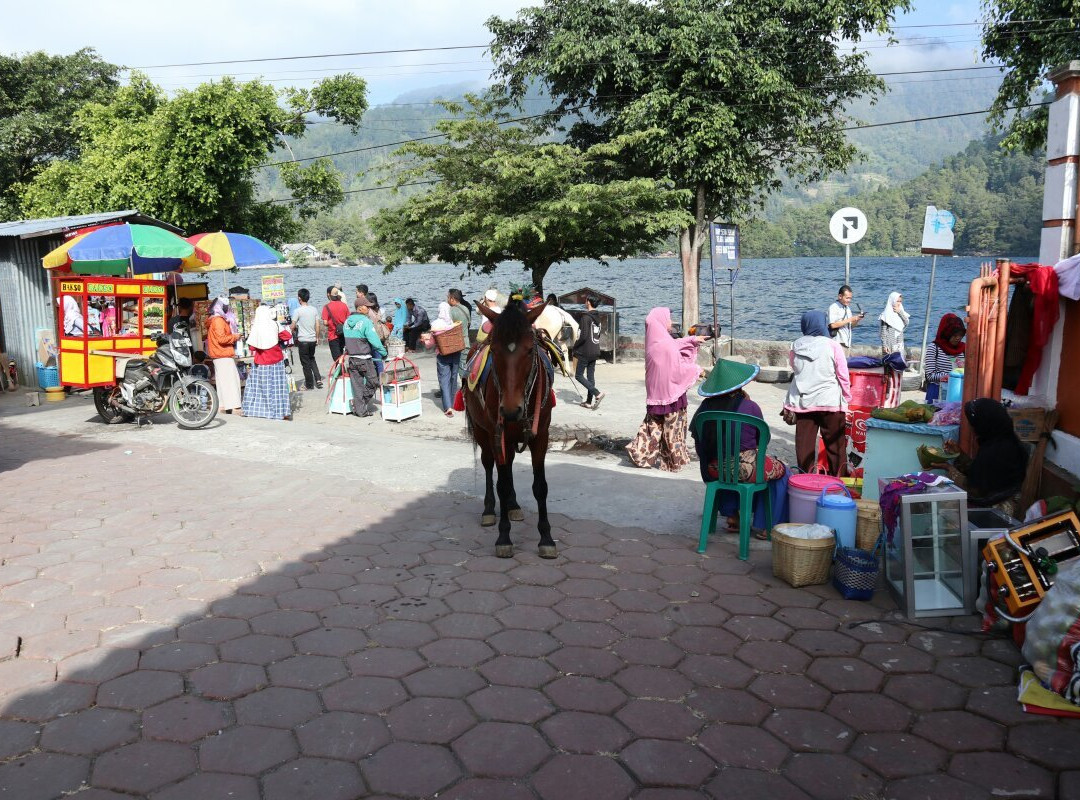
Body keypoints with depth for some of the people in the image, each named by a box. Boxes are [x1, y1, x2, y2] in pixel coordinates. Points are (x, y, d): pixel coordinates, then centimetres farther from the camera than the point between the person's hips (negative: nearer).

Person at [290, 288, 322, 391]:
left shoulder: (298, 311, -12)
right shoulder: (314, 310, 3)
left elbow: (293, 326, -10)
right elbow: (317, 325, 6)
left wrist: (293, 331, 11)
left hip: (302, 340, -5)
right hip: (312, 339, 5)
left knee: (305, 363, 4)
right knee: (312, 359, 23)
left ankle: (309, 385, 10)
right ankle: (318, 379, 9)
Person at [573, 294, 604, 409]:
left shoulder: (586, 317, -15)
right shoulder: (597, 318, 11)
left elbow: (584, 336, -19)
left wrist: (575, 346, -7)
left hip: (585, 352, -8)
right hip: (595, 352, 8)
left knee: (579, 375, 0)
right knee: (591, 376, 11)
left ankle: (597, 393, -14)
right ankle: (589, 402, 13)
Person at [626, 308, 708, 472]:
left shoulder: (654, 342, 3)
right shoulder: (666, 345, -23)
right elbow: (679, 369, -17)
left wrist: (692, 340, 22)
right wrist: (697, 370, -1)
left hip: (655, 392, 7)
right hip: (671, 392, -7)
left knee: (653, 424, 15)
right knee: (673, 427, 6)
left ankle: (640, 452, 7)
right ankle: (676, 461, 16)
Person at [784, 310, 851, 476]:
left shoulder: (796, 346, 0)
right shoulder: (832, 346, -9)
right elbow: (843, 376, -5)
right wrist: (847, 399, 4)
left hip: (802, 401, 3)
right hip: (829, 401, -3)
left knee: (804, 443, 9)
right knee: (835, 443, 8)